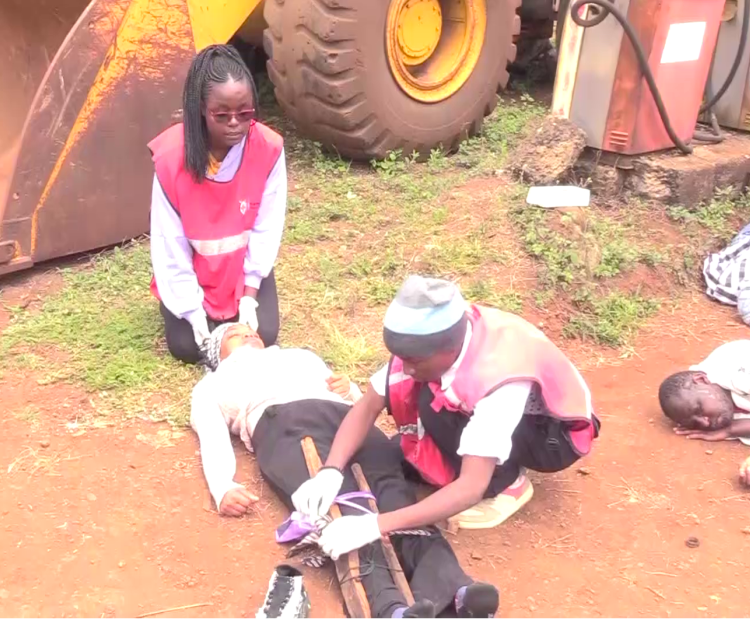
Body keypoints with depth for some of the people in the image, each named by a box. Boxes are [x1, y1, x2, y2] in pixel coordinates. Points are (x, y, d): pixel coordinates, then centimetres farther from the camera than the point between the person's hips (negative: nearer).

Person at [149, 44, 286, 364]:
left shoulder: (269, 149, -24)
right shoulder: (171, 157, -27)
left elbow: (267, 228, -15)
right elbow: (169, 241, -18)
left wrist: (249, 294, -16)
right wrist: (192, 308, -17)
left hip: (245, 265, 1)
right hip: (194, 269, -1)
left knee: (262, 337, -11)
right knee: (187, 347, -9)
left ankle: (240, 299, 22)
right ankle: (187, 308, 24)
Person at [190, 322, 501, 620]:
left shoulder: (302, 355, 45)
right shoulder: (214, 385, 35)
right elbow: (212, 438, 15)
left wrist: (350, 389, 8)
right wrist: (224, 487, -8)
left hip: (344, 416, 3)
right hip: (283, 425, -2)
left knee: (392, 489, -29)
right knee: (336, 506, -34)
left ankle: (452, 588, -51)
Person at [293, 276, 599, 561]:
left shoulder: (499, 378, -41)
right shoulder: (431, 338, -23)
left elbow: (472, 488, -43)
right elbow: (368, 406, -17)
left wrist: (376, 525, -49)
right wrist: (330, 472, -33)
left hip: (557, 435, -6)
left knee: (437, 406, -32)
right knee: (401, 390, -18)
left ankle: (507, 483, -8)